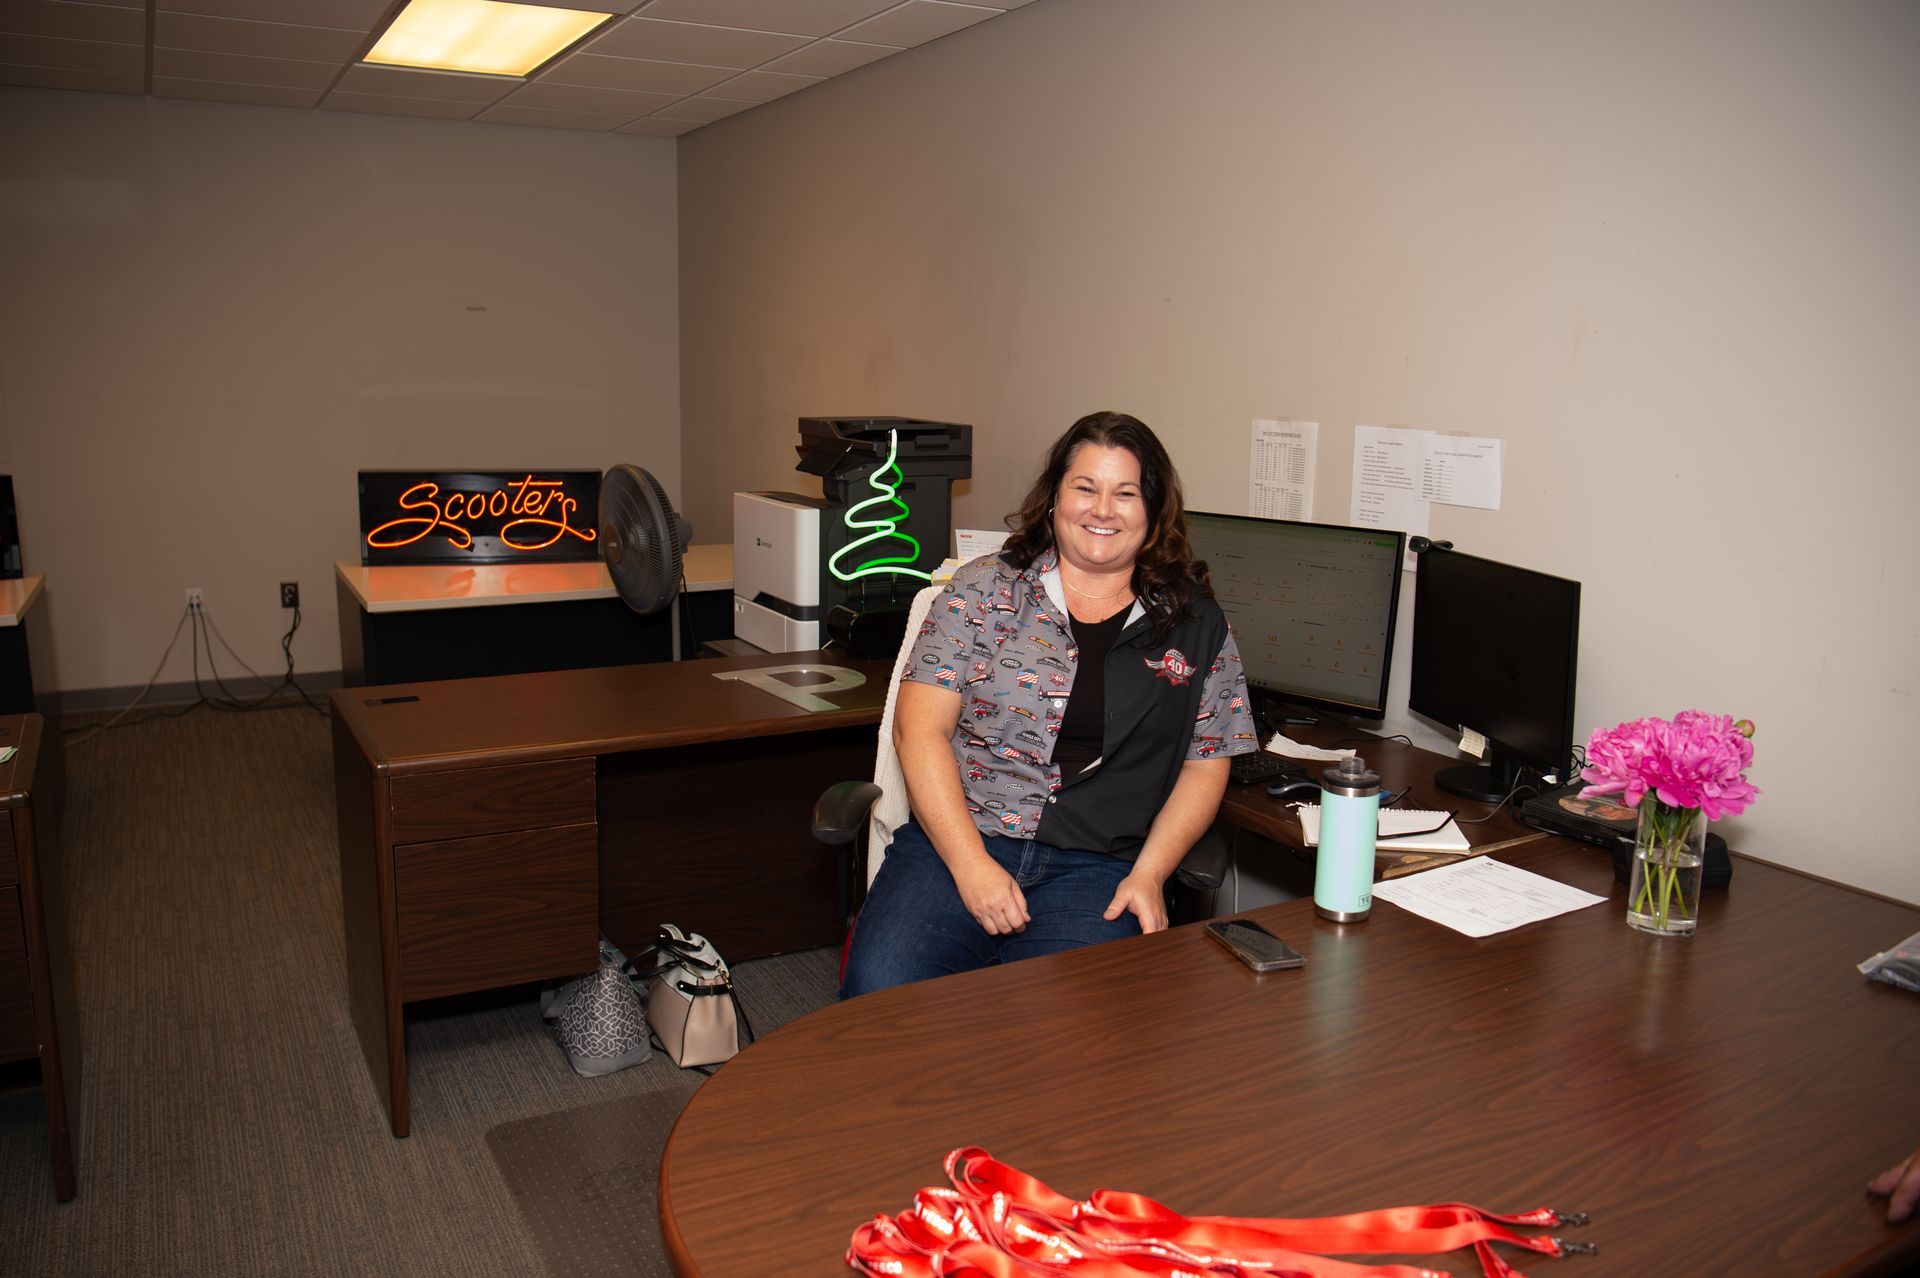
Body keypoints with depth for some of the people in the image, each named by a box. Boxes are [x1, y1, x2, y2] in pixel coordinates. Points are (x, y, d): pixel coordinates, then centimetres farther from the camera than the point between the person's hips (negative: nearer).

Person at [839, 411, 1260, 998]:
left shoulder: (1196, 624, 11)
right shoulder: (985, 588, 6)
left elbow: (1205, 764, 13)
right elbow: (920, 729, -1)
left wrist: (1149, 873, -3)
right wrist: (971, 864, -12)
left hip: (1095, 869, 1)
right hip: (952, 842, 0)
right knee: (879, 995, -26)